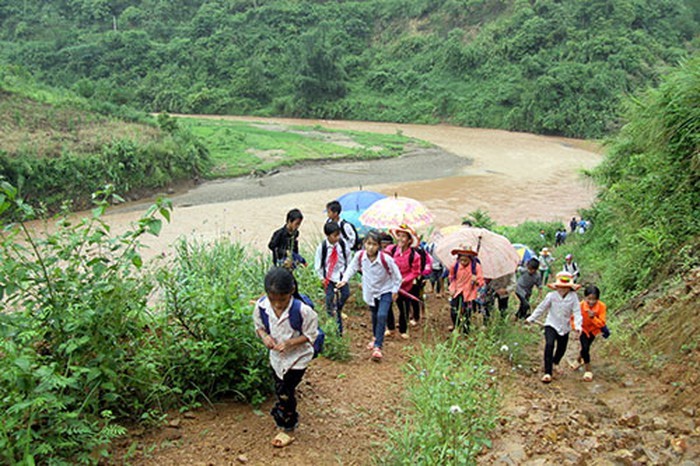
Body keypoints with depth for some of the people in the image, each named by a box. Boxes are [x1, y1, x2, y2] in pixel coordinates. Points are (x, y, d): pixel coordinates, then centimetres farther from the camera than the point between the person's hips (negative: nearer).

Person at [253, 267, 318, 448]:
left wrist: (289, 343, -31)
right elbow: (259, 326, -1)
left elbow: (310, 335, -18)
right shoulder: (261, 306, -21)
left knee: (285, 393, 2)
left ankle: (288, 430, 25)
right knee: (280, 390, 20)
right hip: (276, 356, 5)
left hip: (297, 357, -5)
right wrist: (265, 336, -23)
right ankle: (290, 418, 47)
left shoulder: (303, 310, -32)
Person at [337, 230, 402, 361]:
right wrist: (345, 279, -12)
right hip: (371, 291, 4)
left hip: (385, 291, -4)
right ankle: (375, 337, 47)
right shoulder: (360, 256, -18)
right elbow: (352, 267, 1)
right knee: (374, 316, 20)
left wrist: (395, 290, -6)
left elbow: (396, 274, -14)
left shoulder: (385, 258, -28)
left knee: (382, 316, -20)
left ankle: (378, 347, -15)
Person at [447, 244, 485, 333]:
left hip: (469, 292, -3)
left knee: (467, 310, 3)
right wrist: (452, 287, 1)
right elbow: (452, 277, 13)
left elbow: (481, 280, -11)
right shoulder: (456, 265, -5)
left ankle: (466, 327, 24)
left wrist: (476, 280, -34)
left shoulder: (476, 266, -14)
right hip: (457, 290, 3)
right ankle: (455, 325, 29)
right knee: (453, 308, 2)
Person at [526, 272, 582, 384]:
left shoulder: (573, 297, -11)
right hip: (551, 325, -2)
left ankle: (555, 363, 53)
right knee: (549, 345, -23)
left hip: (565, 327, 2)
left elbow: (577, 312, -11)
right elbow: (541, 308, -1)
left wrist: (577, 325, -25)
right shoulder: (551, 296, -11)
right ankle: (547, 372, -18)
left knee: (561, 348, 16)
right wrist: (531, 319, 5)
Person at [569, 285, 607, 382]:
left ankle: (579, 360, 48)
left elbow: (601, 323, -29)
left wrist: (593, 317, -45)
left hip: (594, 329, 2)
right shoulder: (581, 305, -31)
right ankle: (587, 370, 3)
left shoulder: (601, 306, -30)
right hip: (583, 328, -2)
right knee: (585, 347, -15)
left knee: (586, 346, 16)